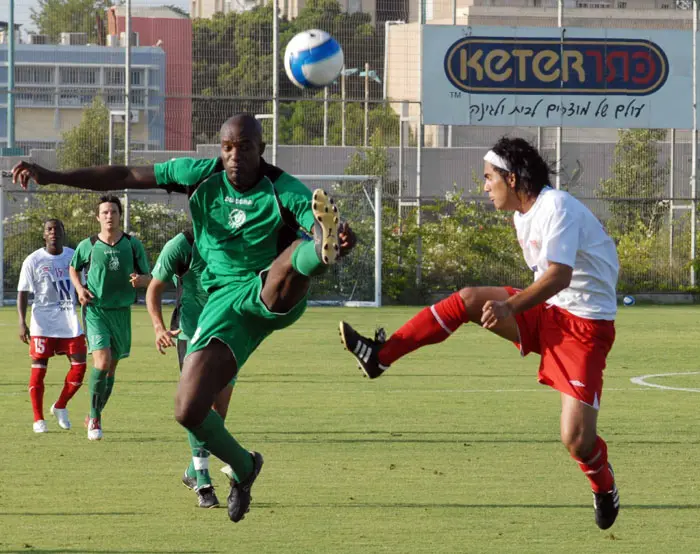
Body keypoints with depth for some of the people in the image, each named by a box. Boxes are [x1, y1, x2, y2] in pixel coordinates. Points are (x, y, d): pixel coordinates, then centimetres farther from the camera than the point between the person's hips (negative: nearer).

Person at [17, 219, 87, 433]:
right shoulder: (33, 261, -3)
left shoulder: (74, 257, 6)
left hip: (70, 322, 3)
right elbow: (23, 293, -4)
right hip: (43, 321, -3)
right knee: (38, 369, -2)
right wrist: (22, 322, -14)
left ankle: (60, 407, 18)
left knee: (79, 365, -3)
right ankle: (38, 419, 6)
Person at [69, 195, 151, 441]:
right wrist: (80, 289, -1)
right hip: (95, 310, -3)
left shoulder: (133, 245, 1)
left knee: (111, 368, 9)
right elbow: (74, 269, 18)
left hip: (121, 311, 3)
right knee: (102, 362, -20)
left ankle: (95, 416, 28)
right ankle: (94, 417, -6)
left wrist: (140, 280, -18)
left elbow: (148, 278, 6)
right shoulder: (87, 246, -1)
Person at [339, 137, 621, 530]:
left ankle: (605, 489, 18)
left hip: (584, 326, -8)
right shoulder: (523, 214, 7)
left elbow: (559, 276, -33)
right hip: (547, 310, 8)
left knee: (576, 439, -14)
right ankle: (381, 355, -6)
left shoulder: (556, 208, -22)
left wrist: (510, 308, -42)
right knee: (469, 300, -8)